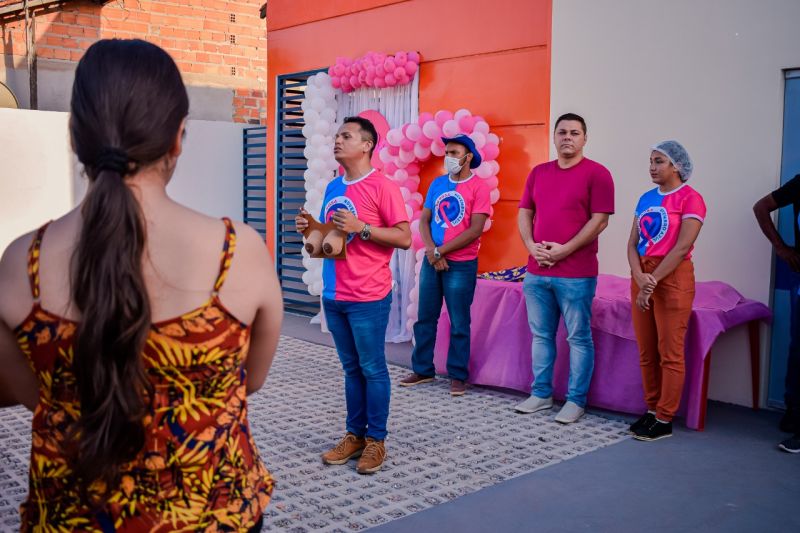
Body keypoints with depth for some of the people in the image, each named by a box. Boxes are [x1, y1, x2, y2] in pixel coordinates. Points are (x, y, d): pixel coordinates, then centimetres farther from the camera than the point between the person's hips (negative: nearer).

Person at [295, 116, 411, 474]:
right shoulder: (333, 188, 13)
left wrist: (361, 227, -20)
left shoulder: (382, 187, -9)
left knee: (372, 369, 3)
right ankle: (354, 434, 23)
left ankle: (376, 440, 13)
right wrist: (312, 230, 2)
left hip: (368, 298, -7)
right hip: (334, 296, 7)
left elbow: (404, 238, -12)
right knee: (351, 368, 14)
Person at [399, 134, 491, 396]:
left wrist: (440, 251, -13)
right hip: (432, 261, 5)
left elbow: (476, 229, -14)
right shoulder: (437, 184, 8)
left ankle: (457, 375, 13)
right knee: (425, 318, 10)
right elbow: (424, 220, 6)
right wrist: (431, 251, -11)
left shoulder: (478, 188, -7)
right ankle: (422, 369, 22)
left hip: (461, 265, -5)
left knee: (459, 323, 3)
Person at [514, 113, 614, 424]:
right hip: (536, 272, 6)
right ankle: (541, 394, 24)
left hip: (576, 274, -5)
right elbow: (524, 213, 13)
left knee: (578, 338, 3)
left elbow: (599, 220, -10)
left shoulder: (597, 173, -4)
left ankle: (576, 400, 12)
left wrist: (564, 250, -16)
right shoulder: (538, 172, 13)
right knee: (541, 335, 12)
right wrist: (531, 246, -4)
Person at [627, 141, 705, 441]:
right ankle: (652, 410, 22)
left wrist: (653, 282, -17)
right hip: (642, 277, 7)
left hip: (673, 277, -7)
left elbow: (682, 247, -15)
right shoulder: (646, 198, 13)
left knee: (670, 353, -2)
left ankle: (664, 420, 6)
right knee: (646, 351, 10)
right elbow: (632, 243, 6)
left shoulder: (690, 198, -6)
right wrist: (640, 277, -11)